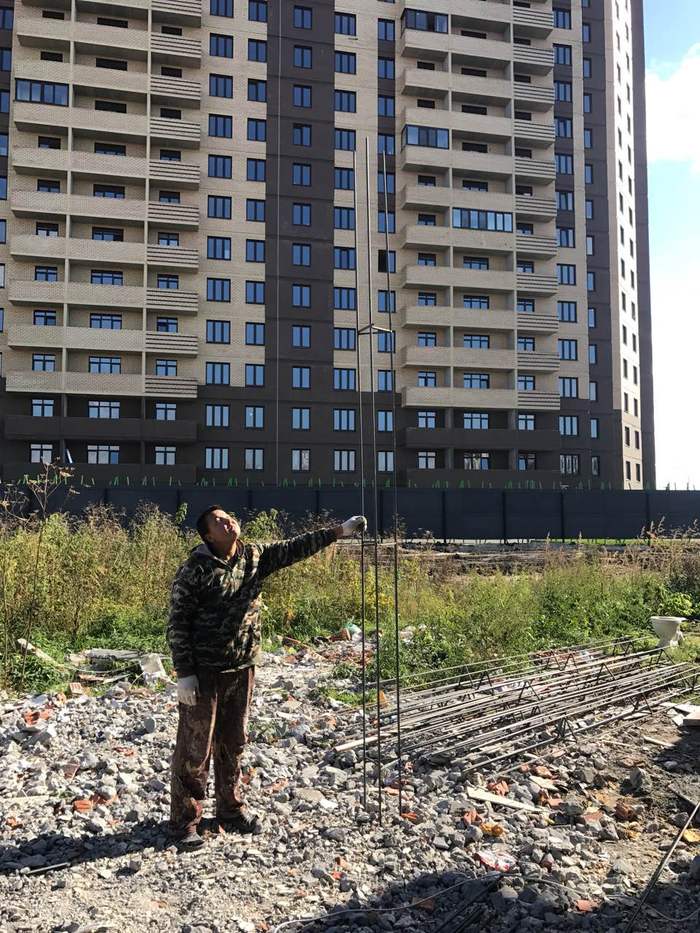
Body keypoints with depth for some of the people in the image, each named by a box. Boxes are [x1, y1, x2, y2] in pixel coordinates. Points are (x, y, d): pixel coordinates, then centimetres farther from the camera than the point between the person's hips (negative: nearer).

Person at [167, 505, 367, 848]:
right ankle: (185, 820, 18)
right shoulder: (194, 570, -14)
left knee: (233, 743, 18)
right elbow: (178, 624, -13)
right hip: (203, 672, -6)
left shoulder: (255, 557, 3)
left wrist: (340, 530, -1)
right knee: (195, 748, 3)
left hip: (242, 669, 6)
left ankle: (230, 810, 34)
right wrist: (184, 673, -16)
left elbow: (293, 548, 5)